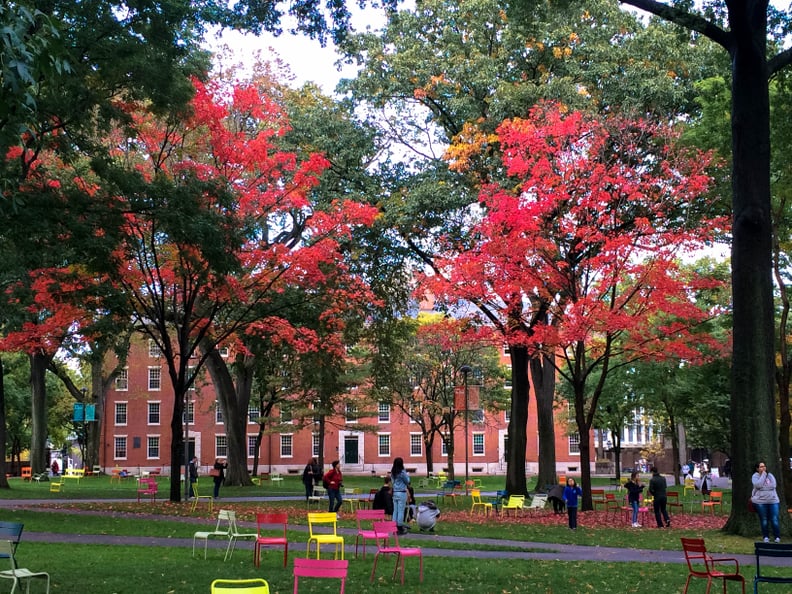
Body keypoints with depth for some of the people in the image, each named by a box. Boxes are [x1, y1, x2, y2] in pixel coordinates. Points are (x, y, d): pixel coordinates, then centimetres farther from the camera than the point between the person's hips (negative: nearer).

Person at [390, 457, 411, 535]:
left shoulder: (392, 472, 5)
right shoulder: (402, 472, -14)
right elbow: (407, 481, -3)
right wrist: (407, 476, 14)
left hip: (395, 492, 6)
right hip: (402, 493, -6)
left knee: (395, 510, 9)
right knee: (401, 510, -2)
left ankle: (394, 527, 12)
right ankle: (400, 528, 0)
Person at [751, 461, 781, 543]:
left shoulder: (770, 475, 9)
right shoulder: (755, 476, 0)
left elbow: (773, 485, -4)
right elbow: (758, 485, -18)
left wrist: (763, 488, -8)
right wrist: (763, 475, -12)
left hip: (773, 500, 2)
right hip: (760, 501, -2)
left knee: (774, 520, -2)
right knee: (764, 520, 4)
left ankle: (777, 537, 7)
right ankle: (766, 537, 15)